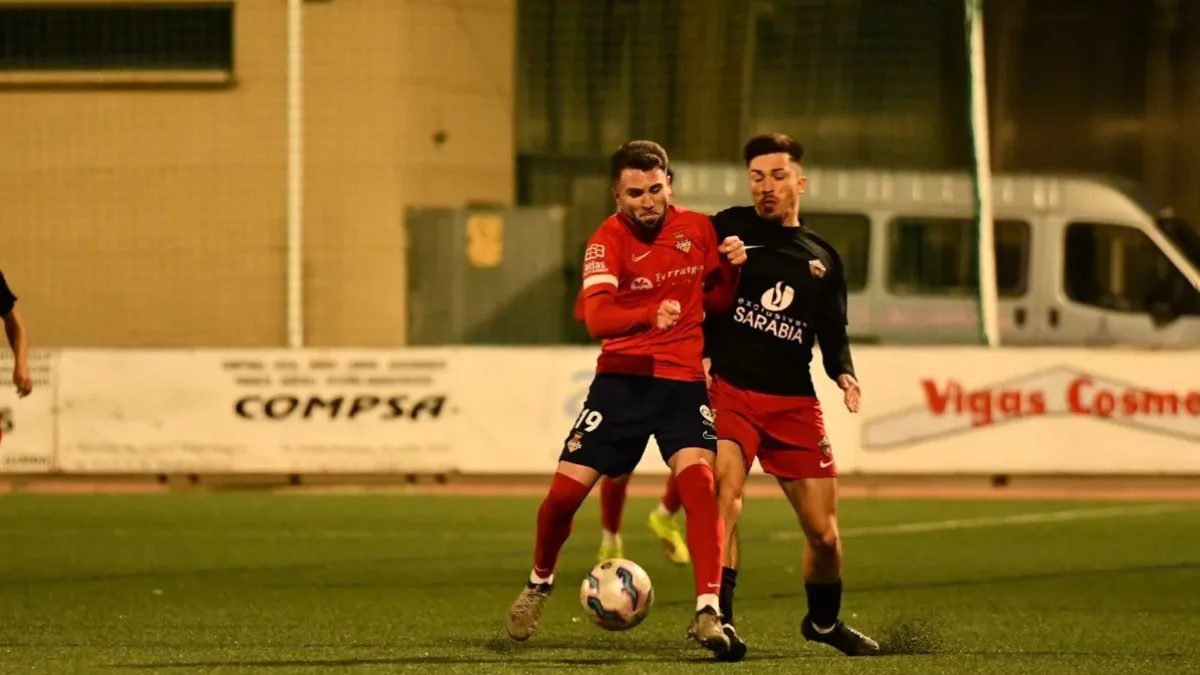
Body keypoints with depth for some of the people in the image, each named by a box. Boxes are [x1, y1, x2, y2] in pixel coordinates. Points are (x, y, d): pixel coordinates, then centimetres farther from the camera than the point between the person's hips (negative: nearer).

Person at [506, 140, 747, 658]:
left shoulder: (697, 230, 1)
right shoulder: (608, 239, -10)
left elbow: (715, 299, 17)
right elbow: (596, 317, -25)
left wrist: (731, 268, -4)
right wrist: (651, 315, -42)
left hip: (684, 378, 1)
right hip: (621, 377, -1)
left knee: (698, 479, -23)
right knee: (565, 491, -1)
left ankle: (708, 611, -24)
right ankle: (539, 585, 28)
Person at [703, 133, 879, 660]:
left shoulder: (823, 259, 15)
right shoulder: (728, 229, 4)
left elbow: (833, 334, 13)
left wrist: (843, 373, -6)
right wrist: (701, 354, -16)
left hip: (794, 401, 3)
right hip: (729, 388, -3)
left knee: (823, 531, 6)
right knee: (726, 495, -27)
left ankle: (824, 620, 31)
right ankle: (719, 616, -28)